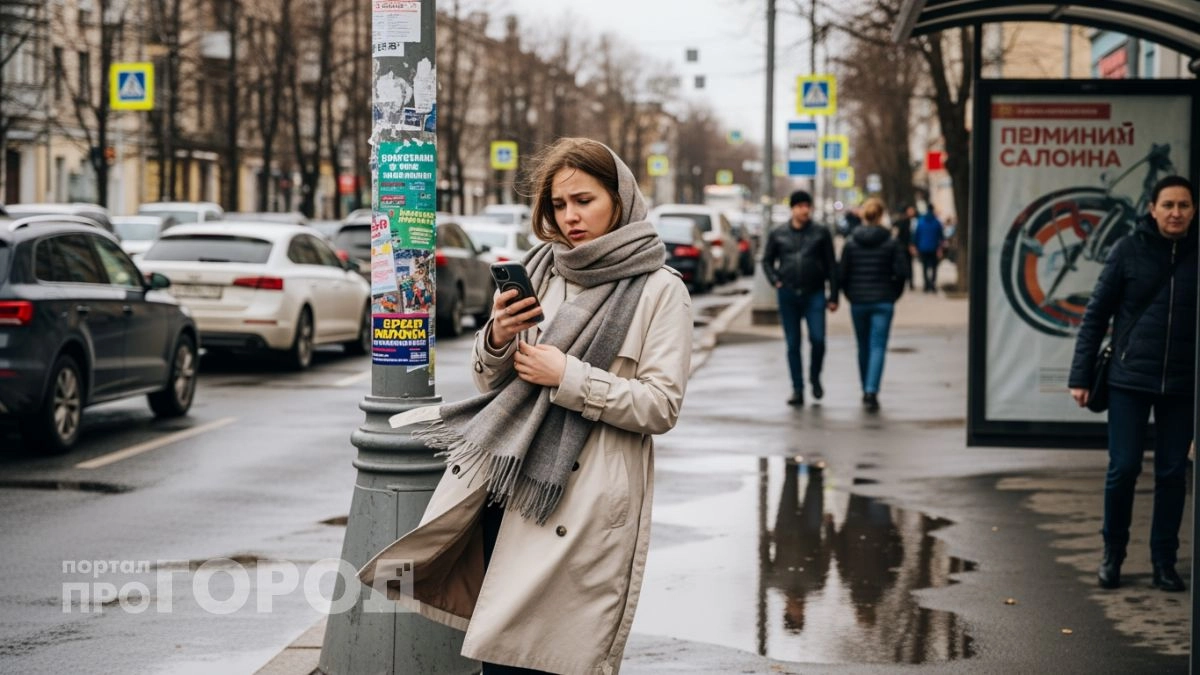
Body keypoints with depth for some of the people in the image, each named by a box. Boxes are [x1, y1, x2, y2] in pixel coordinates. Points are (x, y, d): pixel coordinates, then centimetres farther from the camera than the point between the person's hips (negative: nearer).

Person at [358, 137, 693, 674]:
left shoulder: (659, 291, -1)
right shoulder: (539, 271, 13)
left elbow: (661, 406, -8)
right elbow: (492, 381, 17)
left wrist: (567, 377, -13)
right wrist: (496, 340, -5)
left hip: (584, 504, -5)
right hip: (509, 483, 5)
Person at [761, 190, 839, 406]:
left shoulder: (821, 233, 4)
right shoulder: (778, 234, 7)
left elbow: (831, 266, 5)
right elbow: (767, 260, 15)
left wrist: (833, 296, 1)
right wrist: (775, 281, -2)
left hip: (814, 294, -1)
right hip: (787, 295, 1)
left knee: (817, 339, -12)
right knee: (792, 344, 4)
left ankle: (815, 378, 13)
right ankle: (797, 389, 10)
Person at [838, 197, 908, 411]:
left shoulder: (851, 243, -2)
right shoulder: (891, 243, -5)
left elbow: (842, 273, -2)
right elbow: (902, 272, -8)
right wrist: (893, 294, 8)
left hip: (858, 303, 2)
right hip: (883, 303, -2)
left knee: (863, 347, 16)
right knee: (878, 348, -3)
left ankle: (866, 391, 25)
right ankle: (872, 391, -18)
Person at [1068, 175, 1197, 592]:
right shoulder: (1129, 250, -3)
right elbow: (1096, 315, 0)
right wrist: (1081, 376, -3)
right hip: (1130, 381, -1)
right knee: (1123, 469, -1)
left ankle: (1164, 561, 17)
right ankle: (1112, 555, 17)